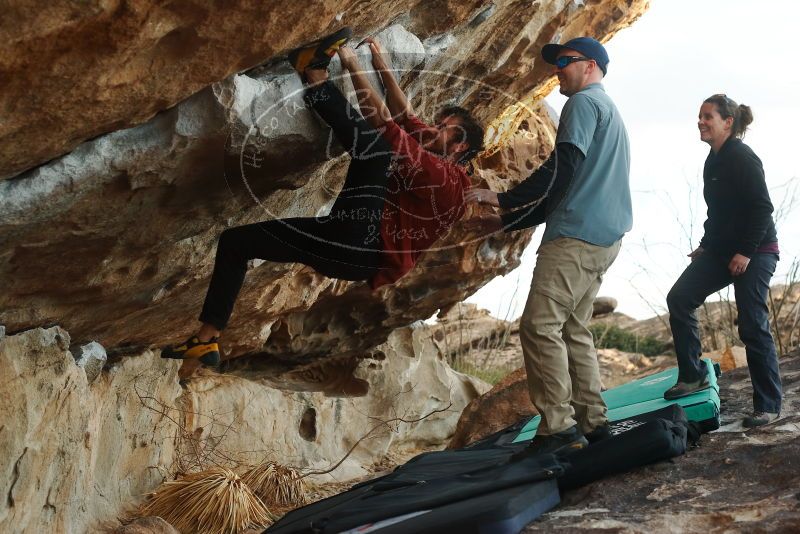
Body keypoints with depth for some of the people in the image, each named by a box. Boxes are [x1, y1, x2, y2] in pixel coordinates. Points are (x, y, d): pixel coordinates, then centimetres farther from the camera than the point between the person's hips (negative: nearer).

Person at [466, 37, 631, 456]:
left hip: (576, 235, -10)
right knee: (573, 328, 10)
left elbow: (562, 170, -16)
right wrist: (505, 222, 26)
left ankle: (558, 428, -16)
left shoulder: (584, 103, -2)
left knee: (540, 326, -13)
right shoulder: (609, 112, 29)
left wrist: (504, 199, -8)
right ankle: (592, 423, 8)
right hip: (604, 237, 10)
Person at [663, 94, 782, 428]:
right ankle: (693, 376, 3)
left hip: (755, 253, -9)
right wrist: (706, 246, 15)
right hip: (722, 250, 9)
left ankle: (768, 406, 1)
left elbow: (762, 207, -20)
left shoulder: (742, 157, -15)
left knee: (753, 326, -8)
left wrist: (746, 251, -22)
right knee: (679, 298, -4)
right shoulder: (714, 161, 12)